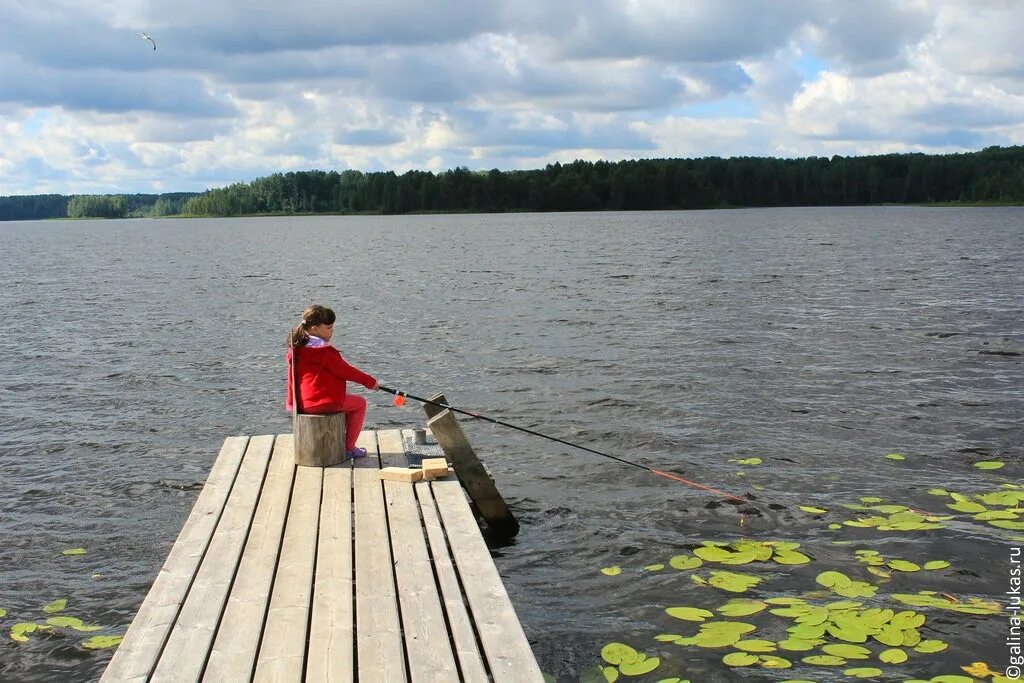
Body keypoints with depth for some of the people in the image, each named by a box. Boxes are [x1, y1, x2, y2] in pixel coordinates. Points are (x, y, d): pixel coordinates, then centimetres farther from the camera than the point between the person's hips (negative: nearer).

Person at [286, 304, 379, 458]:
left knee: (347, 401, 32)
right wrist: (370, 381, -3)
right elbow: (346, 371, -13)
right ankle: (349, 448, 12)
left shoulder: (297, 347, 9)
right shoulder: (323, 350, -17)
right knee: (360, 403, 11)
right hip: (321, 402, -9)